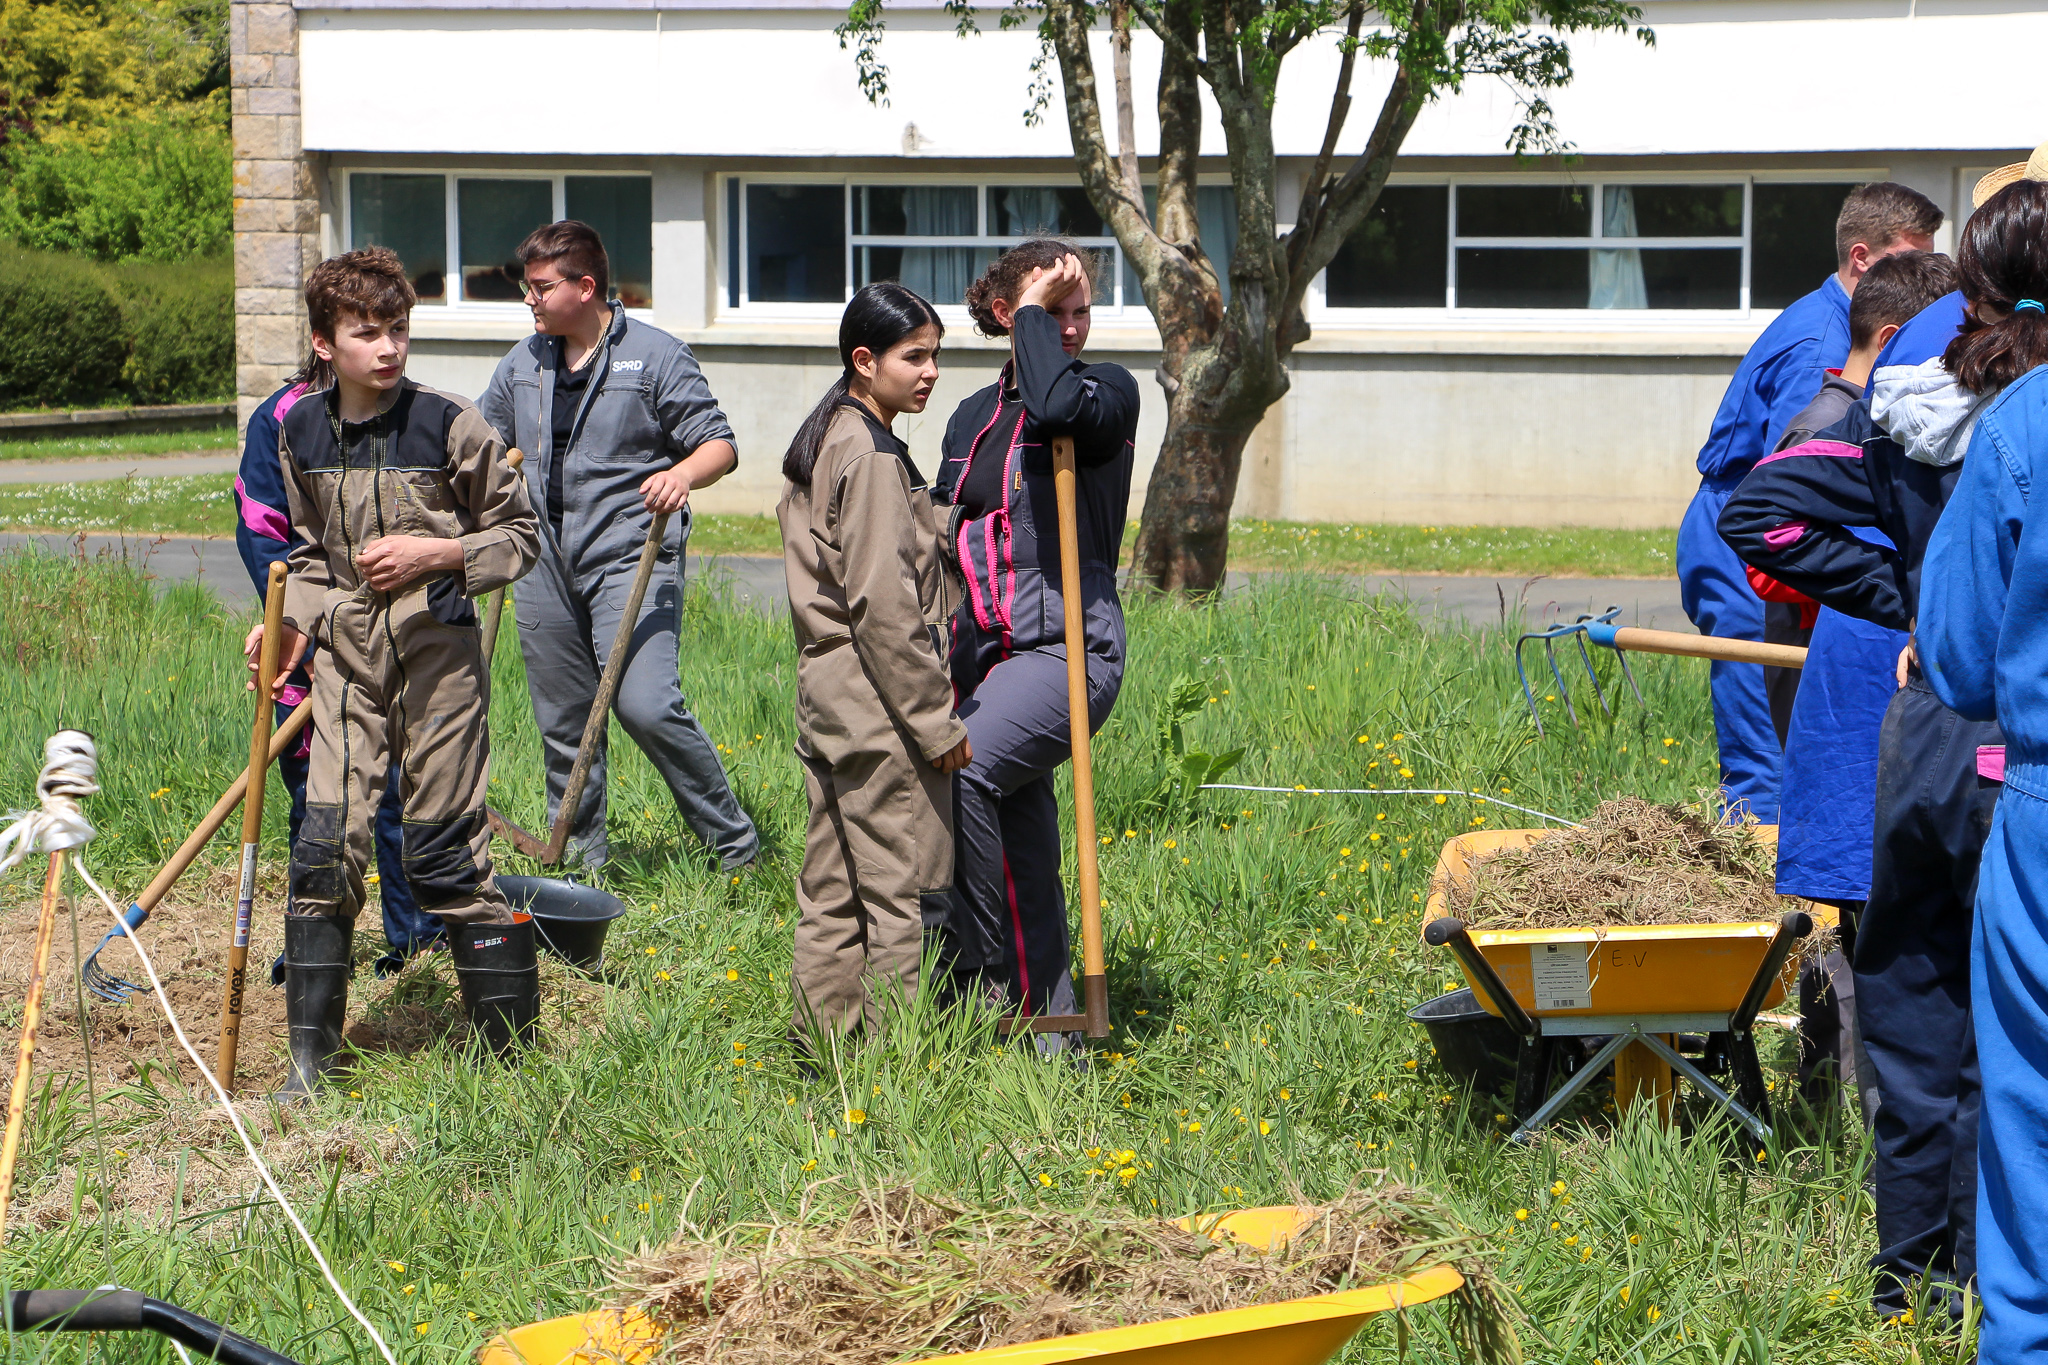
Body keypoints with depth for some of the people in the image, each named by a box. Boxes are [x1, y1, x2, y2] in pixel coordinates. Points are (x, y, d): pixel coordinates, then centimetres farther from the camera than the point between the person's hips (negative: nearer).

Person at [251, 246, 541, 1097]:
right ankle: (311, 1053, 6)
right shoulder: (301, 435, 5)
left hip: (437, 649, -3)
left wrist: (437, 553, -14)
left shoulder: (450, 427, -8)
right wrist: (292, 622, 3)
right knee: (327, 842, -4)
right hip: (347, 652, 3)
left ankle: (508, 1043, 13)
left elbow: (520, 534, 1)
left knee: (443, 849, 0)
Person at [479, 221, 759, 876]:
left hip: (630, 557, -6)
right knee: (562, 723, 9)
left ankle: (733, 841, -5)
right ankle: (580, 858, 23)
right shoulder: (524, 362, 13)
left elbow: (720, 445, -6)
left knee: (646, 706, -19)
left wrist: (682, 474, -26)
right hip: (547, 565, 6)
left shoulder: (654, 355, -4)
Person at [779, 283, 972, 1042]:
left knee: (833, 892, 12)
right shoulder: (873, 456, -15)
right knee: (903, 893, -5)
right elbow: (884, 604, -20)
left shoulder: (822, 442, 15)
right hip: (881, 708, -10)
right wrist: (938, 721, -15)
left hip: (828, 699, 10)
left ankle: (824, 1038, 17)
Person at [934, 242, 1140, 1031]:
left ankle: (988, 976, -19)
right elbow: (947, 545, 21)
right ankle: (1047, 1024, 15)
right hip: (982, 652, 7)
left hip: (1067, 648, -7)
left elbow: (1058, 409, -26)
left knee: (962, 771, -28)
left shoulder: (1107, 392, -1)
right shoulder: (973, 419, 16)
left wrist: (1039, 313, -12)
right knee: (1019, 839, 7)